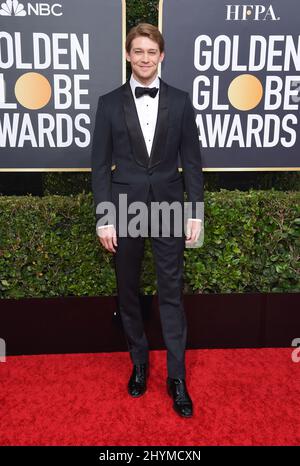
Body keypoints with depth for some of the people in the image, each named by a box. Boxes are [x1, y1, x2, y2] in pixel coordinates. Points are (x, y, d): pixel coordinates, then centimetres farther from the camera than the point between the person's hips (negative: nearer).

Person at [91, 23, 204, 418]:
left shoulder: (180, 101, 3)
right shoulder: (110, 103, 2)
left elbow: (192, 160, 3)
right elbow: (100, 164, 0)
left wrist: (195, 212, -2)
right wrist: (104, 218, -6)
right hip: (125, 210, 1)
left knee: (172, 293, 3)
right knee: (128, 293, 11)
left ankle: (177, 377, 17)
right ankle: (139, 362, 32)